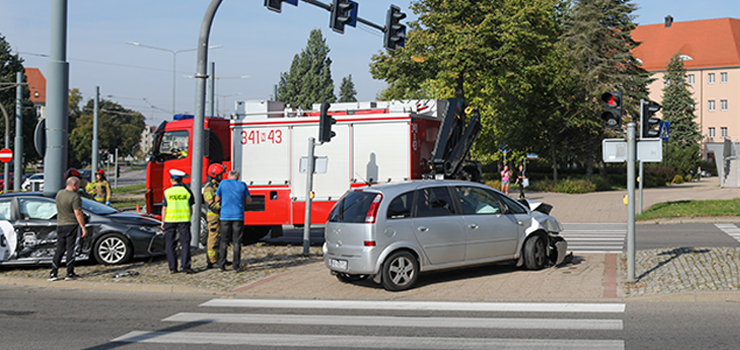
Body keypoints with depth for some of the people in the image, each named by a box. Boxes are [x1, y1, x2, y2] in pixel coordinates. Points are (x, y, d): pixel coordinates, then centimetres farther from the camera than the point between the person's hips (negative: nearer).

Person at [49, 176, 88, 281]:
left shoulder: (59, 194, 8)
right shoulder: (74, 197, -15)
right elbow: (78, 213, -19)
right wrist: (83, 227, -14)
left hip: (60, 225, 7)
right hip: (72, 225, -7)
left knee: (59, 249, 9)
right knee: (71, 249, 0)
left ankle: (53, 274, 6)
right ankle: (70, 274, 4)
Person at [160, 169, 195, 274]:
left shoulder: (168, 192, -4)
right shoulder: (187, 191, 0)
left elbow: (164, 208, -2)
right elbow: (191, 207, 3)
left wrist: (163, 221, 6)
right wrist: (189, 219, 14)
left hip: (170, 220, -1)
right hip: (184, 220, 1)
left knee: (170, 245, 7)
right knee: (185, 243, 3)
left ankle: (172, 268, 5)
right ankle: (185, 266, -6)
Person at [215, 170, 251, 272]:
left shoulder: (223, 183, 2)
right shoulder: (242, 185, 4)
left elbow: (217, 199, 9)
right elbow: (249, 201, 10)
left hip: (225, 216, 0)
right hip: (238, 217, 0)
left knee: (224, 242, 8)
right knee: (237, 242, 3)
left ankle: (221, 265, 6)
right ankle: (237, 266, 1)